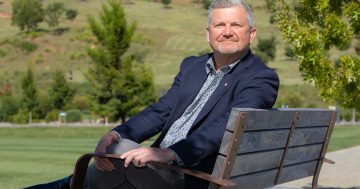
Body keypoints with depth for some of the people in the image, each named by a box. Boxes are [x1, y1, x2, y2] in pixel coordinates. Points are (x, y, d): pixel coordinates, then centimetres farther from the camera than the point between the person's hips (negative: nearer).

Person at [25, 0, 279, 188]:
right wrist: (118, 134, -10)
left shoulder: (261, 78, -3)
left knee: (122, 154, -25)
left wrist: (169, 153, -32)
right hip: (161, 165, 6)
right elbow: (161, 111, 10)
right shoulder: (192, 66, 20)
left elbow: (228, 126, -19)